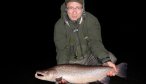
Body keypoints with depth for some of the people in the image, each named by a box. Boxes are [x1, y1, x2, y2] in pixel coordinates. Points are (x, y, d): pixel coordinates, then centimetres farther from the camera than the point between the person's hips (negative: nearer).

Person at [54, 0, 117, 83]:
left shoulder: (91, 20, -16)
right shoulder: (60, 25, -15)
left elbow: (94, 42, -24)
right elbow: (62, 49, -18)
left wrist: (106, 60, -42)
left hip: (89, 56, 0)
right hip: (72, 61, 0)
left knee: (111, 58, -24)